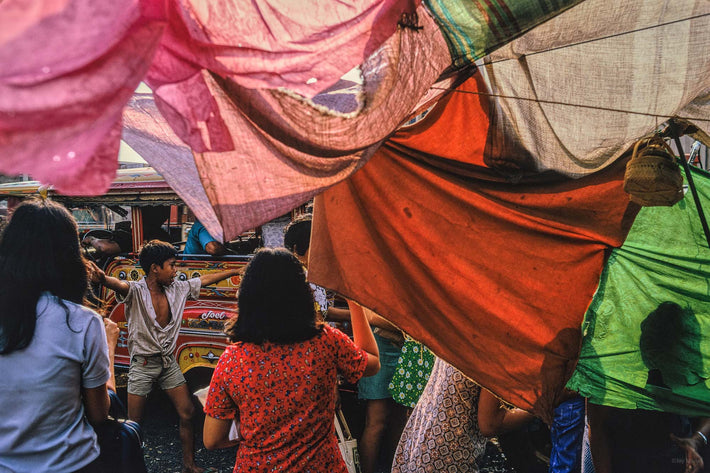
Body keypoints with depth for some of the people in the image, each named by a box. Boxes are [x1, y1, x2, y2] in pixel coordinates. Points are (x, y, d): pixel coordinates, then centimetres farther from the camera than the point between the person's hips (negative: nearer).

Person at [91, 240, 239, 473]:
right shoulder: (135, 291, -17)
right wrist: (103, 278, -63)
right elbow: (119, 285, -39)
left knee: (188, 414, 5)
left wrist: (237, 270, 14)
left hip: (169, 362, 5)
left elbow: (207, 279, 10)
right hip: (143, 364, -5)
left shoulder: (178, 289, 0)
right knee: (134, 423, 3)